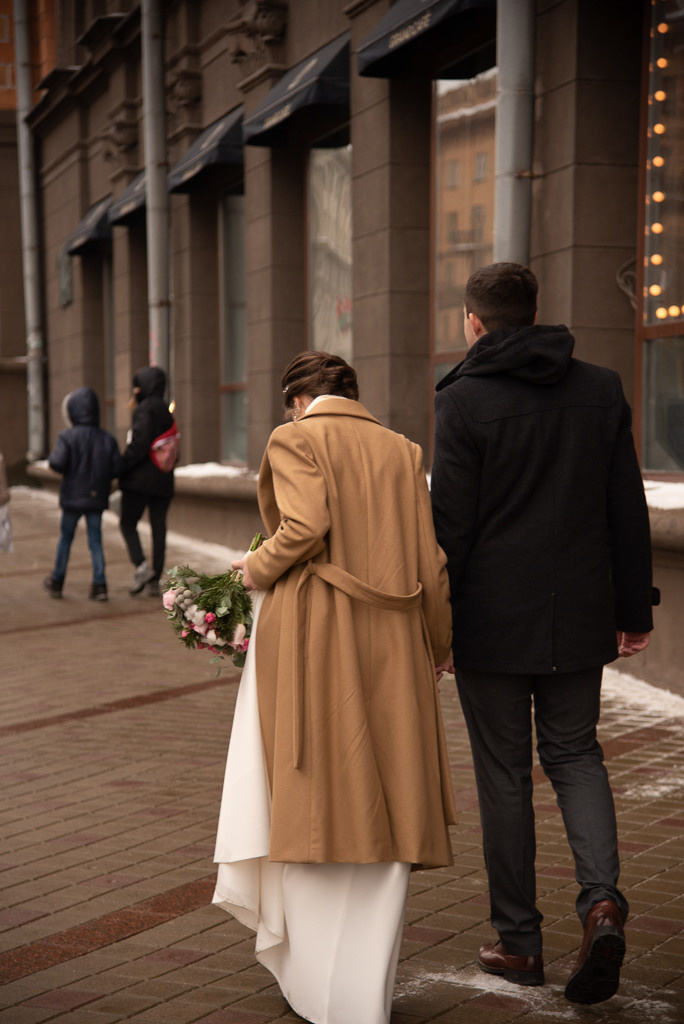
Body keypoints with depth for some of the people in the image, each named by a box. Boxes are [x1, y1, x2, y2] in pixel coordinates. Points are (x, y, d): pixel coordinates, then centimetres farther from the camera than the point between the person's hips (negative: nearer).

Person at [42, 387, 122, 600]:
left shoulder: (67, 437, -12)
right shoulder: (107, 439, -2)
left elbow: (57, 463, -20)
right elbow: (116, 468, -4)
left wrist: (51, 459, 2)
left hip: (73, 497, -2)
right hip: (97, 497, 2)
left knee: (65, 538, 12)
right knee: (95, 540, 7)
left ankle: (56, 582, 25)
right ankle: (99, 585, -1)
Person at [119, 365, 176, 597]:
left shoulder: (145, 409, -11)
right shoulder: (166, 412, 14)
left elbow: (140, 443, -21)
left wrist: (122, 465, -12)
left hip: (140, 478, -7)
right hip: (163, 480, 7)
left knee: (128, 523, 5)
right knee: (158, 527, 7)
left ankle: (141, 565, -13)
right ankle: (154, 580, 8)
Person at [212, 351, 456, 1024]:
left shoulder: (295, 440, -1)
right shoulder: (402, 451, 11)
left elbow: (306, 526, -18)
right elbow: (431, 561, 7)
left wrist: (257, 566, 1)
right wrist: (433, 652, 14)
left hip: (311, 636, -3)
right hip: (390, 642, 4)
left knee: (311, 795, 7)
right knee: (379, 801, 9)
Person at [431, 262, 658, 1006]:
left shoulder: (462, 400, -10)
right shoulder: (601, 390, 3)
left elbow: (450, 524, -12)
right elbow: (628, 511, 5)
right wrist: (633, 609, 13)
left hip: (493, 621, -3)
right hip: (580, 616, 4)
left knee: (504, 776, 8)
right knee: (575, 755, 16)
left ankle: (519, 943, 17)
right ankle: (602, 900, -5)